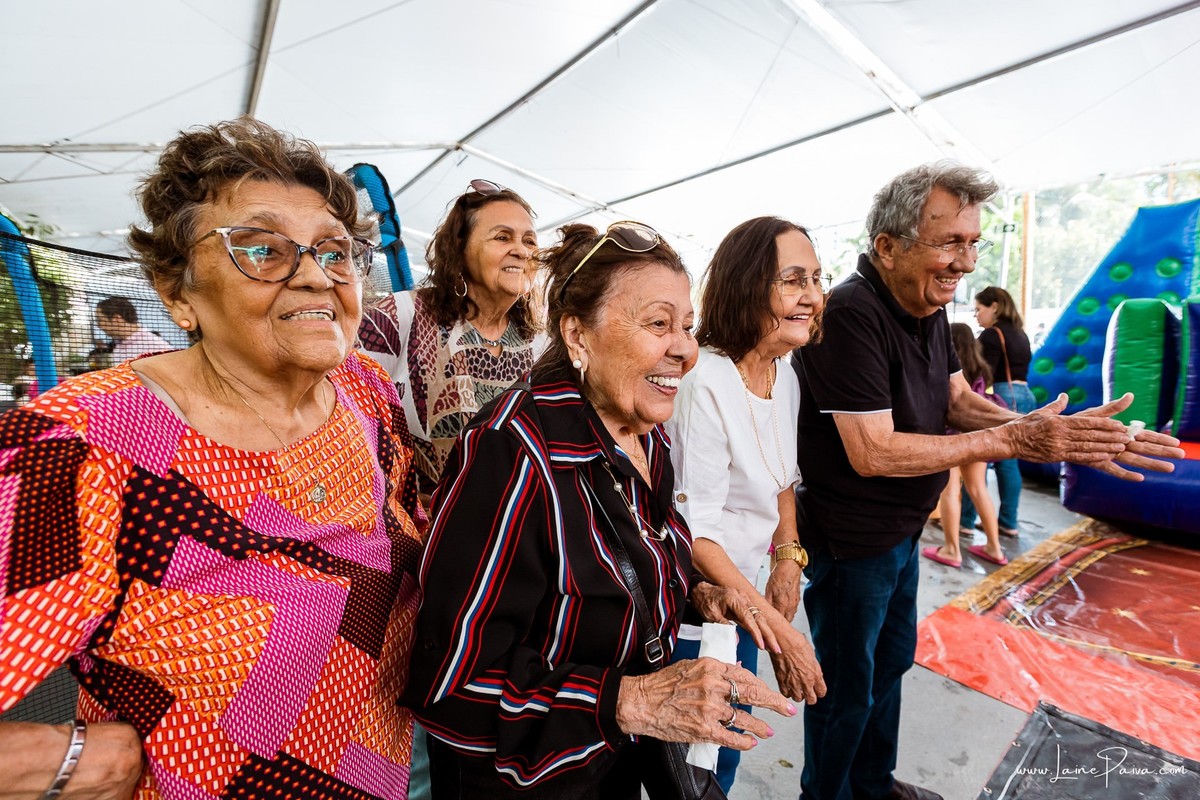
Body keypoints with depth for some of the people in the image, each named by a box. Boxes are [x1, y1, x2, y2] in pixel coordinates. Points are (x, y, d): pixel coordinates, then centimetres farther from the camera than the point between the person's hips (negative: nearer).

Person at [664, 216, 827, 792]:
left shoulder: (785, 377, -1)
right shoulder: (704, 384, -27)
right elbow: (693, 533, -25)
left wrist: (787, 561, 5)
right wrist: (779, 630, -20)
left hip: (744, 594, 7)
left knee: (729, 744, 26)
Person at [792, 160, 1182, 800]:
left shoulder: (930, 306, 3)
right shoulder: (851, 314, -27)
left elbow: (958, 401, 4)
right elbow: (871, 452, -29)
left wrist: (1043, 430, -14)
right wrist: (1011, 441, -24)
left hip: (899, 532, 10)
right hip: (849, 543, -9)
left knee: (891, 660, 27)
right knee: (847, 689, 11)